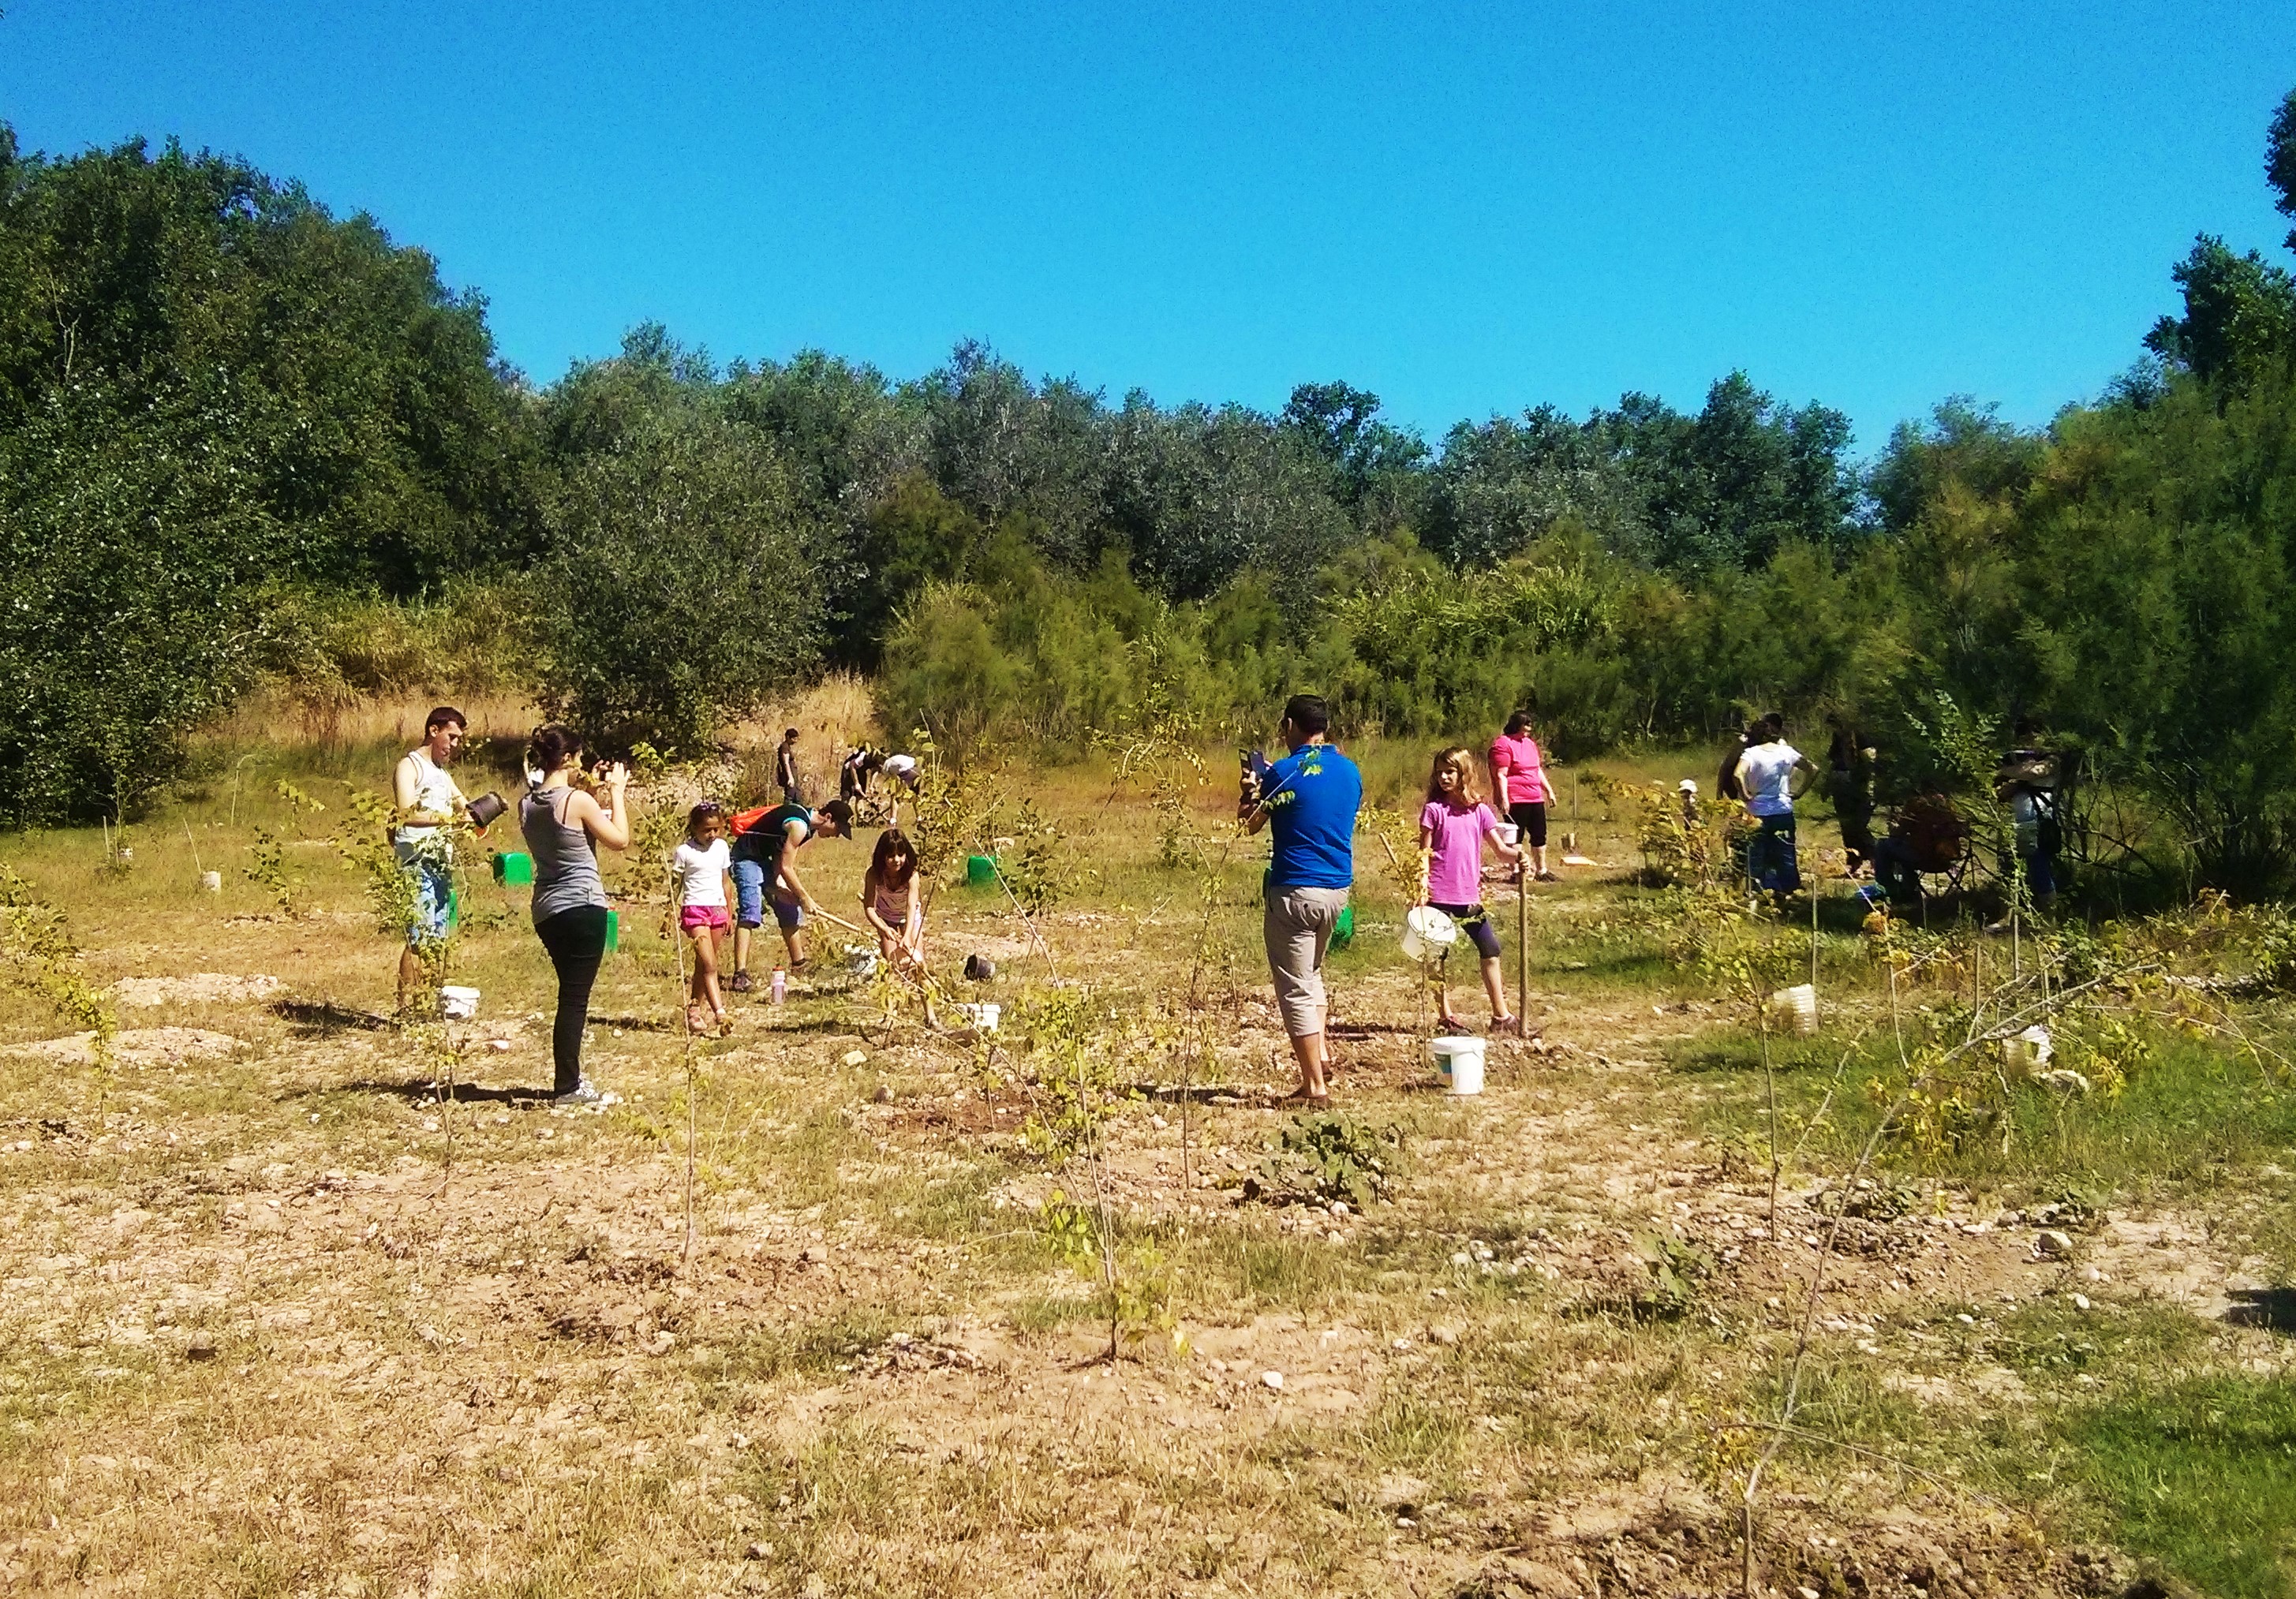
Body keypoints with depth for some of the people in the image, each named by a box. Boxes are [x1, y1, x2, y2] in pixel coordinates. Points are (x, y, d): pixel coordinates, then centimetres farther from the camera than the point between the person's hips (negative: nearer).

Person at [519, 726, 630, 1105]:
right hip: (583, 907, -8)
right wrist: (617, 792, 3)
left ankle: (570, 1079, 24)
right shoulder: (578, 800, -15)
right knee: (575, 998, -3)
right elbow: (620, 839, -7)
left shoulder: (527, 804, 7)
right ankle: (567, 1087, 0)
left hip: (546, 910, 8)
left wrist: (601, 796, 20)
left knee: (571, 993, 18)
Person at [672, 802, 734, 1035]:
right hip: (694, 910, -5)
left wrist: (729, 913, 18)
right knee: (710, 965, -14)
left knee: (704, 965, 9)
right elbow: (676, 885, -3)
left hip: (718, 909, 5)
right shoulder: (684, 852, -6)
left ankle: (694, 1010, 18)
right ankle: (720, 1015, -21)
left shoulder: (722, 847, 9)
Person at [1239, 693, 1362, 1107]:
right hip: (1339, 888, 6)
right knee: (1312, 971, 28)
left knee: (1295, 989, 1)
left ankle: (1316, 1086, 1)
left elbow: (1247, 824, -1)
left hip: (1295, 890, -6)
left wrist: (1249, 789, 14)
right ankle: (1319, 1048, 15)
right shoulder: (1350, 771, 6)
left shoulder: (1282, 773, -11)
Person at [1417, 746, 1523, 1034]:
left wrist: (1518, 855, -14)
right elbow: (1424, 853, -4)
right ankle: (1447, 1018, 13)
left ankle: (1501, 1015, 16)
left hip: (1470, 896, 4)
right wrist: (1422, 888, -13)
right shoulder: (1434, 810, -3)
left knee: (1491, 951, 7)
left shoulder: (1480, 811, 6)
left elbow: (1500, 848, 6)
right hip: (1440, 896, -4)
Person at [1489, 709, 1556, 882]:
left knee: (1539, 835, 12)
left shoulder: (1530, 743, 16)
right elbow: (1500, 775, -16)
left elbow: (1538, 770, 24)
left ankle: (1541, 870, 22)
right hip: (1516, 801, -9)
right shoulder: (1504, 744, -11)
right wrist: (1504, 799, -21)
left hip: (1535, 798, 9)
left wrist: (1549, 790, 19)